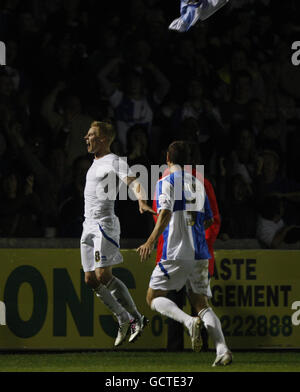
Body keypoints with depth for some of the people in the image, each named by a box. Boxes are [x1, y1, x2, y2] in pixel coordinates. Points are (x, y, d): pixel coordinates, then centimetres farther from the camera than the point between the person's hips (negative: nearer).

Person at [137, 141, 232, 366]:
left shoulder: (167, 182, -3)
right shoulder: (198, 183, 15)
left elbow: (166, 213, -19)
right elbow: (209, 219, 20)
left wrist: (151, 241, -26)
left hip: (176, 253, -6)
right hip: (200, 253, 6)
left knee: (154, 297, 7)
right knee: (201, 303, 8)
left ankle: (190, 322, -20)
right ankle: (222, 349, -13)